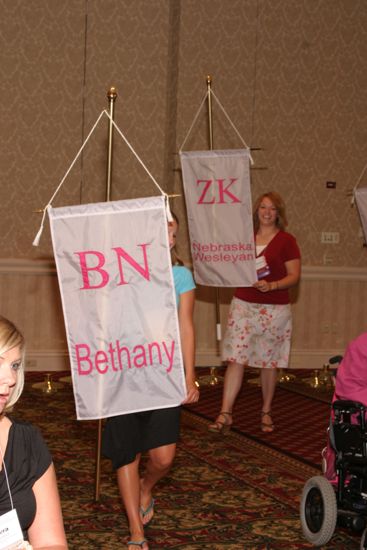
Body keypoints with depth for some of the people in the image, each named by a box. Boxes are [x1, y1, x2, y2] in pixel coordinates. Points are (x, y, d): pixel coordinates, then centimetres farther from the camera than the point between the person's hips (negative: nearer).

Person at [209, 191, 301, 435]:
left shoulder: (286, 241, -2)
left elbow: (294, 275, -6)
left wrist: (271, 285, -21)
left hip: (274, 309, -2)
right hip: (243, 305, 3)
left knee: (269, 362, 7)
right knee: (235, 358, -4)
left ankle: (266, 412, 22)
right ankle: (225, 414, -5)